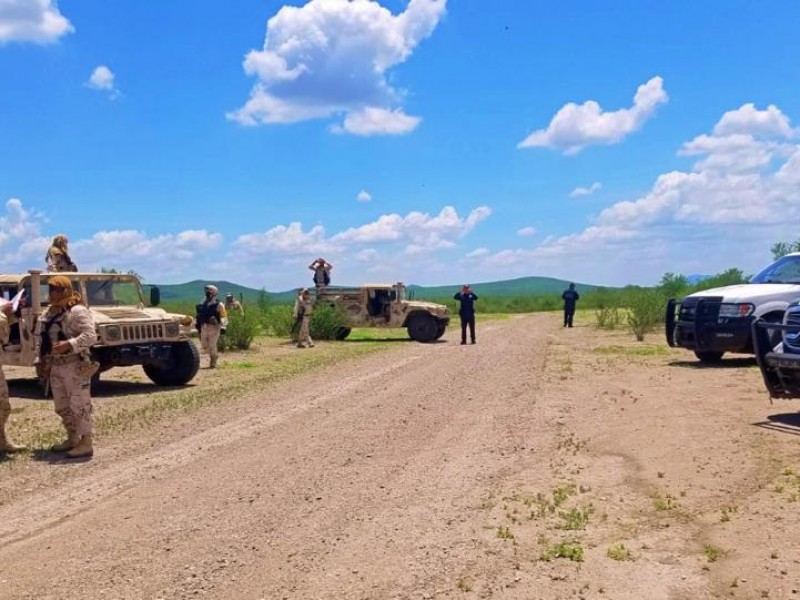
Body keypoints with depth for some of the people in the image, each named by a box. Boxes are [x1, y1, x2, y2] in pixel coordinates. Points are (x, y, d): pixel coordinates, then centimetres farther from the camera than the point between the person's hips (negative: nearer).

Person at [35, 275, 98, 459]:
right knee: (61, 406, 15)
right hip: (54, 366, 9)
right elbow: (41, 338, 21)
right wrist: (40, 361, 11)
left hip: (74, 365, -9)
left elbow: (90, 336, -20)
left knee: (79, 405, -7)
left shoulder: (77, 311, -12)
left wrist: (68, 344, -30)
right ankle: (72, 439, 28)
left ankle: (86, 444, -4)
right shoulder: (48, 313, 15)